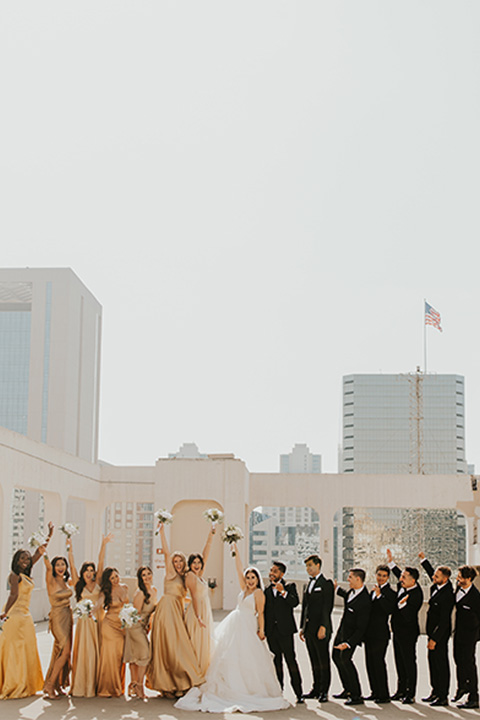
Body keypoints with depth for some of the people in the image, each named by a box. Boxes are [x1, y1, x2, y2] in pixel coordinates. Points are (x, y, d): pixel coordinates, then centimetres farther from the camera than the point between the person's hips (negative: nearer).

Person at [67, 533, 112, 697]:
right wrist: (70, 548, -6)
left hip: (97, 620, 2)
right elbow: (72, 565, 0)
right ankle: (80, 686, 5)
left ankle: (93, 685, 10)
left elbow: (101, 562, 5)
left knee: (95, 652, 3)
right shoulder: (78, 584, 5)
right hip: (84, 621, -2)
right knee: (83, 651, -1)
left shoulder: (97, 583, 8)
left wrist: (104, 545, 1)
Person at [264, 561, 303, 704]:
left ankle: (298, 693, -3)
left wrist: (283, 592, -24)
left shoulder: (289, 586, 4)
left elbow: (295, 602, -12)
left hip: (285, 629, -4)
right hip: (271, 631, 4)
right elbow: (264, 610, 16)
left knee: (291, 660, -6)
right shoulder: (267, 589, 14)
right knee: (276, 661, 8)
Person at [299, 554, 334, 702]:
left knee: (323, 661, -2)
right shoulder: (307, 585, 19)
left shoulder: (326, 584, -5)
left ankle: (324, 691, 1)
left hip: (320, 628, -7)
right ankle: (316, 688, 16)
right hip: (308, 629, 7)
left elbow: (327, 607, -12)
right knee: (314, 662, 11)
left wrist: (323, 627, -18)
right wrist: (302, 627, 16)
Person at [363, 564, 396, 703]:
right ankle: (375, 692, 19)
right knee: (370, 662, 10)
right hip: (369, 632, 8)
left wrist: (379, 595, -26)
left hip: (380, 633, -8)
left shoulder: (390, 592, -9)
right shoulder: (373, 590, 17)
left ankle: (384, 695, -2)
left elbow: (389, 610, -22)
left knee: (378, 661, -8)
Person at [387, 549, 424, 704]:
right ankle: (401, 690, 26)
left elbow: (409, 617, -27)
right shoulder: (403, 586, 0)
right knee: (400, 662, 16)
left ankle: (410, 695, 5)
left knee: (409, 663, -2)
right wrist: (391, 562, 20)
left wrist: (402, 604, -39)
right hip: (398, 631, 9)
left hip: (408, 633, -9)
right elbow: (398, 574, 24)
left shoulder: (416, 595, -26)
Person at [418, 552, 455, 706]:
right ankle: (435, 692, 25)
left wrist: (434, 639, -22)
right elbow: (431, 573, 25)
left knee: (440, 663, -2)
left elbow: (444, 621, -25)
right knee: (433, 661, 15)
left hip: (441, 632, -10)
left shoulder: (447, 595, -27)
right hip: (433, 630, 10)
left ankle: (443, 697, 5)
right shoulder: (437, 585, -1)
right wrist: (423, 560, 24)